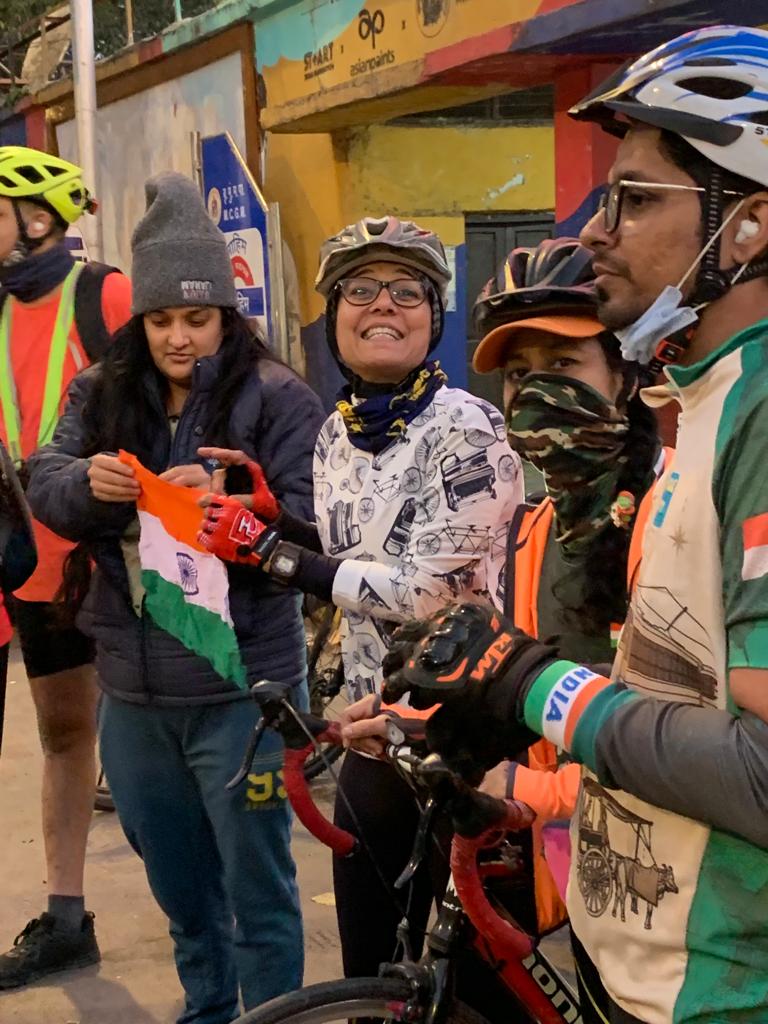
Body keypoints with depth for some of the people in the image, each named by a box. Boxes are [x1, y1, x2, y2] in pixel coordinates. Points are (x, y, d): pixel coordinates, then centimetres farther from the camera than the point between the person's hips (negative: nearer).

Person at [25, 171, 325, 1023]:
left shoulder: (277, 399, -8)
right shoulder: (101, 394, 7)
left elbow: (312, 525, -12)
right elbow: (45, 488, 1)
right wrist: (89, 483, -21)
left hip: (241, 688, -5)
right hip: (132, 688, 5)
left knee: (256, 887, 5)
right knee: (178, 882, 21)